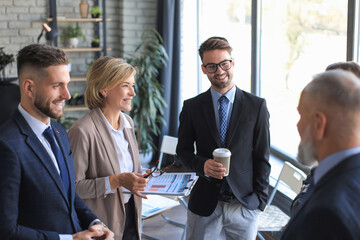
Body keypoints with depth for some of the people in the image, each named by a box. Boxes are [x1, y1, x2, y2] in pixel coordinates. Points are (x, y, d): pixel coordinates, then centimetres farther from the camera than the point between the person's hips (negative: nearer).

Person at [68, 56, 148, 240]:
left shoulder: (128, 122, 5)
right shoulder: (83, 130, -20)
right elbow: (74, 186, -20)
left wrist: (138, 181, -1)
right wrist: (116, 181, -26)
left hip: (130, 217, 7)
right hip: (102, 224, -7)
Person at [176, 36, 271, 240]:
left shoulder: (257, 106, -1)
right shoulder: (192, 107, 1)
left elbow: (262, 156, 1)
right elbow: (183, 149, 7)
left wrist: (260, 198, -3)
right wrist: (202, 165, -13)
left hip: (245, 204, 0)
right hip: (205, 204, 1)